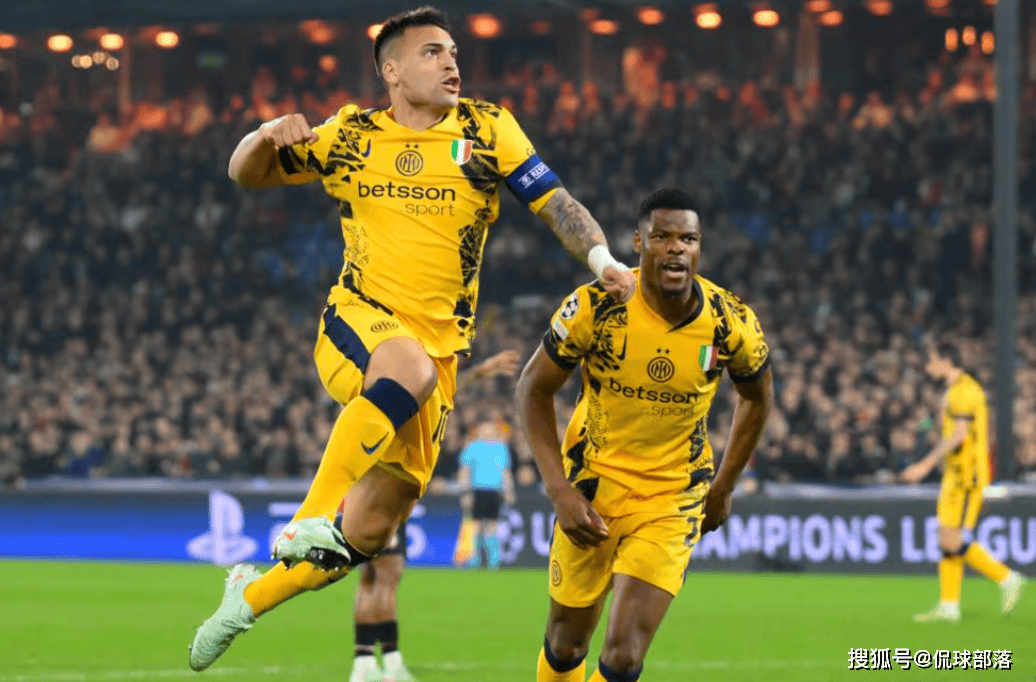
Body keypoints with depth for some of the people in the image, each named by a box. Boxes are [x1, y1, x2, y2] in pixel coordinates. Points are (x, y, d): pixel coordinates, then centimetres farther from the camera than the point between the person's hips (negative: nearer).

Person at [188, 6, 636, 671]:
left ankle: (253, 593, 23)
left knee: (373, 527, 1)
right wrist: (267, 136, -9)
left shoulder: (487, 129, 4)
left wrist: (602, 258, -18)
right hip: (357, 324, -2)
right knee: (410, 366, -40)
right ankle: (310, 517, -35)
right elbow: (247, 174, 15)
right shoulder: (351, 137, 7)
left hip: (439, 348, 2)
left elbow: (556, 203, 1)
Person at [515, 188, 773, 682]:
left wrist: (722, 488, 11)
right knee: (567, 640, 11)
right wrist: (560, 491, -14)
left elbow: (757, 396, 7)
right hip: (593, 480, 0)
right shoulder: (594, 307, -19)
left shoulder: (731, 325, -15)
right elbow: (534, 388, -6)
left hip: (673, 500, 0)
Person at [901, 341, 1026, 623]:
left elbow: (959, 435, -22)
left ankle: (1007, 578, -4)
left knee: (953, 541, -13)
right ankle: (949, 605, 6)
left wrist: (926, 465, -23)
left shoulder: (964, 390, -14)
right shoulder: (955, 390, 18)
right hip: (955, 476, 10)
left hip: (965, 477, -10)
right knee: (948, 541, 6)